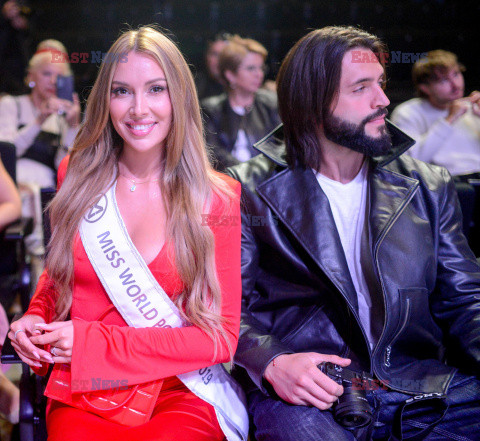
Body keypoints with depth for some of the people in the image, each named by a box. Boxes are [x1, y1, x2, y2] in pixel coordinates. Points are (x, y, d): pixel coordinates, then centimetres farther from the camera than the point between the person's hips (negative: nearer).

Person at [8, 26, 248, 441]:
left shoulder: (220, 197, 0)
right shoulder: (77, 176, 8)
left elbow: (221, 336, -3)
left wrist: (94, 342, -9)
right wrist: (36, 318, 2)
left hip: (183, 396, -2)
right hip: (83, 397, 2)